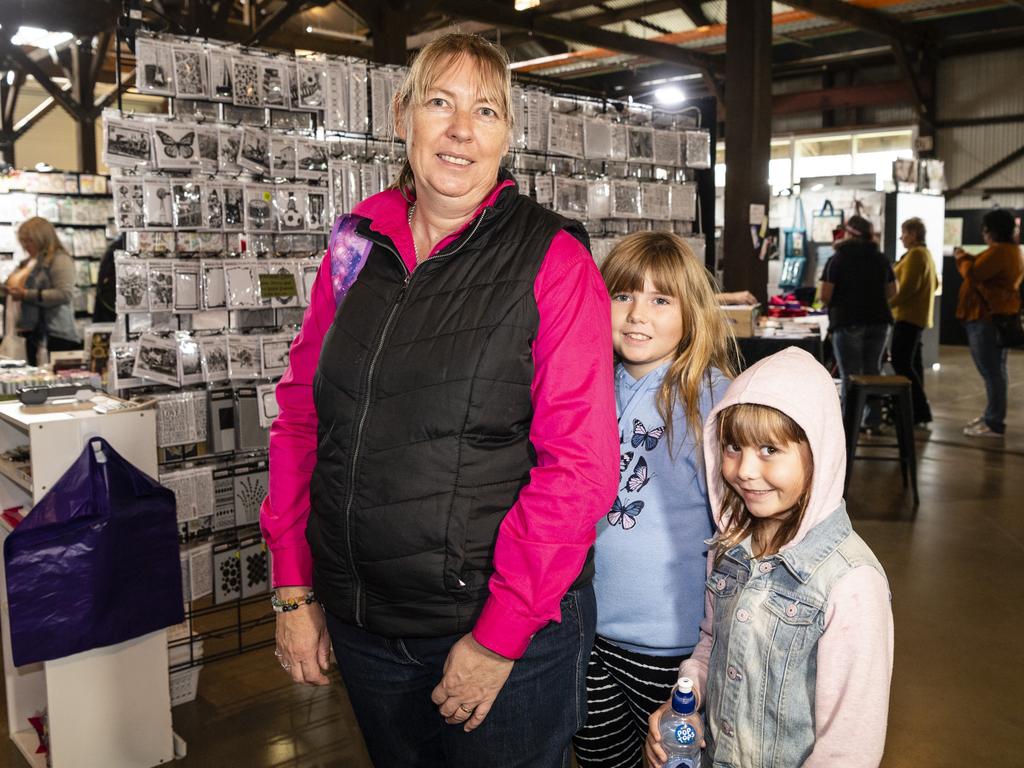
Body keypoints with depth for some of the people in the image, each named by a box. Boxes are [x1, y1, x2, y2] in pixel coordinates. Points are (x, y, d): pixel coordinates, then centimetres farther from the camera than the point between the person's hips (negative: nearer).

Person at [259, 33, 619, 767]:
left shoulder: (553, 260, -11)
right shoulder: (357, 246, 2)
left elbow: (580, 465, -16)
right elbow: (300, 415, 5)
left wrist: (500, 636, -16)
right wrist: (295, 590, 3)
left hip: (509, 630, -4)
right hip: (361, 621, 5)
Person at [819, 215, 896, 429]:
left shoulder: (837, 259, -7)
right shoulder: (881, 259, 8)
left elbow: (825, 296, -11)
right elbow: (891, 292, 13)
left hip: (848, 322, -4)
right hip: (878, 321, 5)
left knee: (850, 375, 0)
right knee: (872, 371, 14)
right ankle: (873, 420, 17)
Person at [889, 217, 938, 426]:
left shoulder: (915, 254, -13)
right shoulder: (926, 254, 20)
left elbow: (908, 286, -21)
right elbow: (934, 283, 26)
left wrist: (889, 304, -16)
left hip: (909, 315, -11)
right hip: (919, 315, 11)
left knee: (900, 362, -13)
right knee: (912, 362, 12)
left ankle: (921, 412, -14)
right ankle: (918, 411, 16)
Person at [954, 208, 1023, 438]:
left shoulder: (999, 251, -18)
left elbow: (973, 274, -20)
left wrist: (962, 258, -3)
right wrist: (969, 259, 12)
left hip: (988, 318, -11)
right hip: (998, 315, 11)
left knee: (992, 371, -8)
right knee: (994, 370, 17)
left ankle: (994, 424, -6)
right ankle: (992, 416, 26)